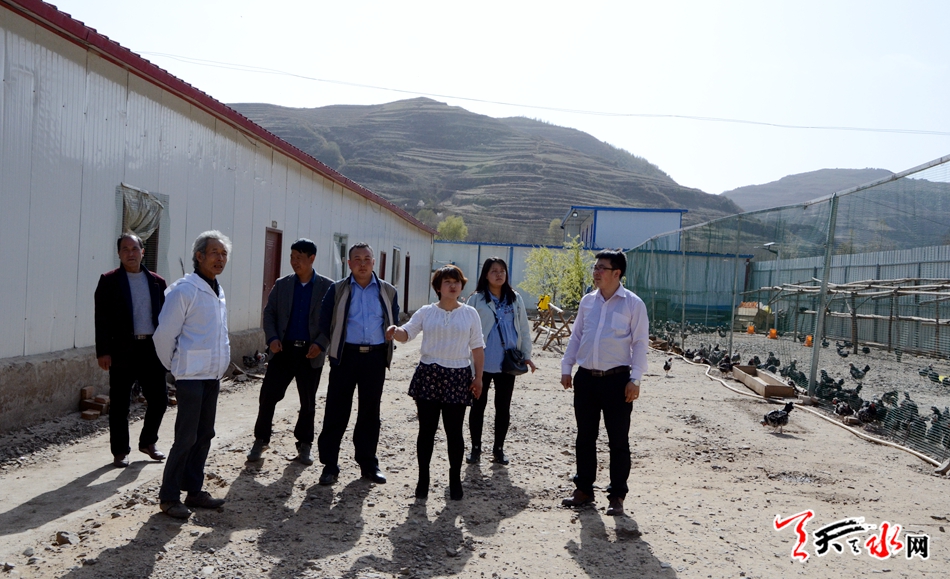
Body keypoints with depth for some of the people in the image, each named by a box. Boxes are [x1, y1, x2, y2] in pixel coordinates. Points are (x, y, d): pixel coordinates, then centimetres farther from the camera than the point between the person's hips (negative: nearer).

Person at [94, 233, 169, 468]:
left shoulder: (157, 282, 10)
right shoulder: (109, 281, 0)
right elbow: (102, 318, -5)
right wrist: (102, 351, -11)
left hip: (152, 348, 3)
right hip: (122, 349, -3)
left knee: (159, 398, 6)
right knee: (120, 403, 4)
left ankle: (148, 442, 27)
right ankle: (120, 451, 17)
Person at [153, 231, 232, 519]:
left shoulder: (218, 291, 12)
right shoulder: (184, 290, -13)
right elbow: (164, 334, -11)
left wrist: (222, 364, 17)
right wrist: (175, 365, 0)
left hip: (213, 375, 8)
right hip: (191, 375, -8)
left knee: (204, 435, 12)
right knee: (186, 438, -4)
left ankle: (194, 490, 23)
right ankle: (169, 497, 8)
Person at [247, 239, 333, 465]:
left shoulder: (327, 287, -2)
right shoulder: (282, 285, 6)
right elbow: (269, 313, 9)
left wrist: (320, 344, -13)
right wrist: (272, 338, -7)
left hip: (311, 353, -2)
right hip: (284, 350, 2)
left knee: (308, 402, 8)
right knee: (268, 395, -1)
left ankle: (304, 446, 22)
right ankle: (260, 440, 16)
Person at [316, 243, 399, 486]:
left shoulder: (387, 291, 7)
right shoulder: (337, 290, 2)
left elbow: (394, 324, 14)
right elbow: (324, 322, 4)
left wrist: (386, 351, 8)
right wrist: (333, 349, 5)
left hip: (375, 358, 2)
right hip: (345, 356, -2)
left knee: (370, 412, 10)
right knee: (336, 412, 1)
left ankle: (368, 463, 21)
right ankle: (329, 464, 10)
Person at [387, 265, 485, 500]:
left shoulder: (470, 313, 5)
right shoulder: (426, 312, 5)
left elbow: (477, 348, 6)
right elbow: (407, 333, -4)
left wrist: (478, 377, 1)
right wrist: (394, 331, -27)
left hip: (458, 377, 0)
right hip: (428, 375, 1)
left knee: (454, 431, 3)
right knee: (426, 430, 6)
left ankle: (455, 479, 19)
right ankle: (423, 479, 19)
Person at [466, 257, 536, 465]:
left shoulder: (515, 299, 6)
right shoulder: (476, 299, -3)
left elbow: (523, 328, 8)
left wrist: (526, 354, 4)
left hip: (508, 363, 3)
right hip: (482, 362, -2)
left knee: (503, 407, 10)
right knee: (478, 405, 8)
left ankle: (498, 448, 23)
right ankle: (475, 447, 21)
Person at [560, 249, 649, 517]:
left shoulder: (633, 303, -6)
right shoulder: (587, 301, 8)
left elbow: (640, 343, -6)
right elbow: (576, 336, 15)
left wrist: (635, 379, -11)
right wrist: (566, 367, 9)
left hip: (616, 379, -5)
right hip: (586, 377, 5)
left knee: (618, 440, 4)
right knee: (585, 437, 13)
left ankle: (617, 495, 15)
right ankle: (583, 488, 26)